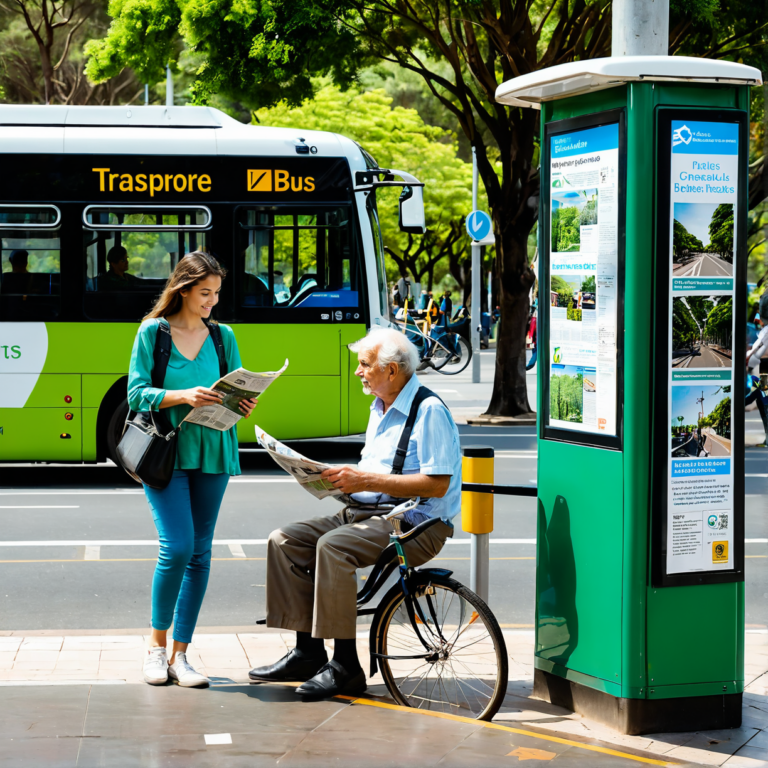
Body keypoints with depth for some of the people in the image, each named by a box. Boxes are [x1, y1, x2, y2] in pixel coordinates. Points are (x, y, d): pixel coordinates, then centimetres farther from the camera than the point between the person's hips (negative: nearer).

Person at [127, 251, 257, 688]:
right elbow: (137, 394, -5)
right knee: (177, 546, -14)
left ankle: (180, 654, 10)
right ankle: (157, 645, 5)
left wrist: (243, 405, -12)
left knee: (200, 552, 3)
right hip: (165, 451, -4)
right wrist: (183, 396, -20)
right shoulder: (153, 332, 0)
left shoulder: (224, 336, 10)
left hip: (212, 452, 4)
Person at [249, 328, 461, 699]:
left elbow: (437, 484, -20)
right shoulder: (380, 409, 18)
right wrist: (342, 477, 3)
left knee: (333, 546, -32)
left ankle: (345, 665, -24)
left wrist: (367, 481, -21)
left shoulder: (429, 411, -13)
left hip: (415, 525, -10)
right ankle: (308, 651, -2)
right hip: (365, 513, 10)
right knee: (285, 540, -4)